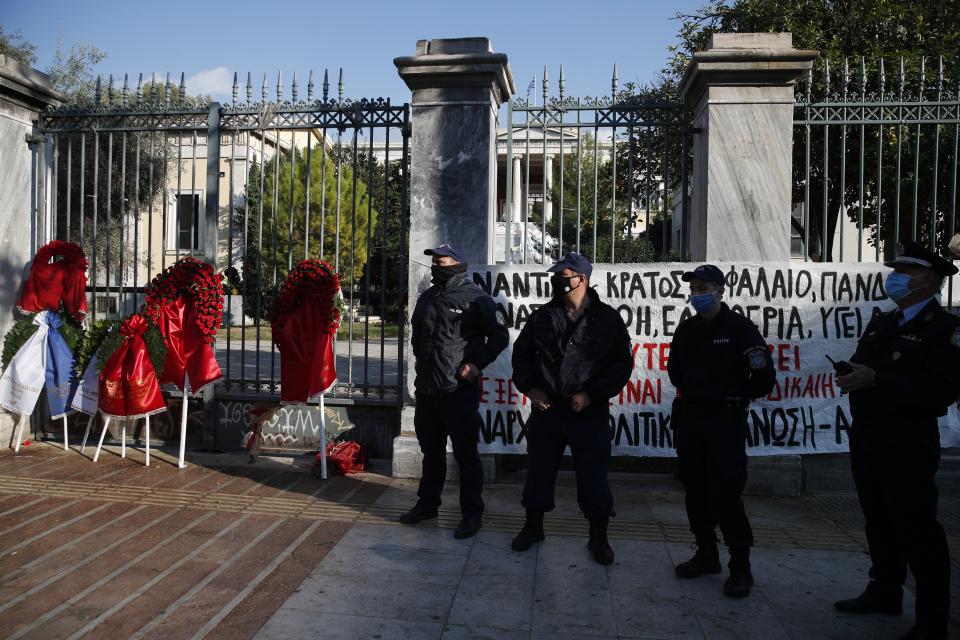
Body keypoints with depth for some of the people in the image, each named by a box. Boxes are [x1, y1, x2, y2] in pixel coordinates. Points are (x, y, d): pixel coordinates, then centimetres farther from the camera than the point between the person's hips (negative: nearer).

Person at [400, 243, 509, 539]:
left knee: (466, 454, 0)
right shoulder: (428, 297, 13)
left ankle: (471, 514, 11)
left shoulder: (475, 298, -9)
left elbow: (499, 336, -6)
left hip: (460, 390, -7)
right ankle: (427, 503, 33)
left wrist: (477, 363, -13)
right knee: (431, 450, 19)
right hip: (426, 389, 7)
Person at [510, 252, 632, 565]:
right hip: (546, 408, 3)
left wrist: (591, 394, -11)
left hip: (590, 413, -3)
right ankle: (533, 526, 33)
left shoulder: (607, 319, -2)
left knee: (593, 477, 4)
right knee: (538, 471, 13)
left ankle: (598, 537, 24)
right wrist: (529, 387, -1)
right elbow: (521, 353, 13)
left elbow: (622, 364, -2)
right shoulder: (543, 316, 6)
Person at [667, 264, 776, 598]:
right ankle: (706, 554, 26)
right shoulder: (686, 329, 9)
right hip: (689, 418, 6)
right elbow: (675, 369, 24)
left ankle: (740, 568, 5)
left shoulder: (739, 328, -9)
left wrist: (739, 396, 3)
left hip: (726, 422, -6)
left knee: (726, 495, -7)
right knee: (695, 490, 12)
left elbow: (764, 375, -11)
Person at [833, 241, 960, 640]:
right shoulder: (881, 324, 13)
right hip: (866, 437, 8)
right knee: (879, 521, 18)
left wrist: (876, 379, -27)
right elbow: (863, 366, 17)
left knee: (917, 531, 0)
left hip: (906, 443, -7)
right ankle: (885, 592, 34)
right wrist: (853, 376, -7)